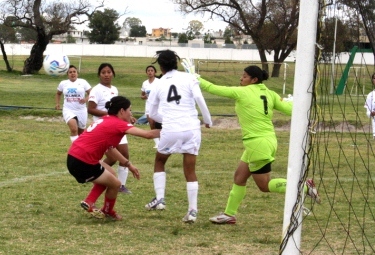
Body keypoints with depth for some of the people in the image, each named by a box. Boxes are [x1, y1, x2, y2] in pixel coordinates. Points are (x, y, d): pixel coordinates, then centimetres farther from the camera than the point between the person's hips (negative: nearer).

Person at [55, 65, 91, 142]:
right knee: (74, 129, -24)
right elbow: (58, 94, 22)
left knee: (81, 132, 15)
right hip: (68, 110, -1)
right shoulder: (63, 83, 4)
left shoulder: (83, 82, -2)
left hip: (81, 110, 1)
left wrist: (86, 99, -21)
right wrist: (57, 103, 6)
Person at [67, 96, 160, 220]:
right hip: (82, 163, -9)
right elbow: (148, 134, -15)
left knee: (110, 174, 24)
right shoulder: (118, 124, -11)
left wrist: (128, 164, 22)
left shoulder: (105, 120, 15)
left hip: (74, 157, 9)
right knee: (115, 183, 9)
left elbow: (109, 149, 21)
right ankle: (108, 212, 31)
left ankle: (89, 202, 18)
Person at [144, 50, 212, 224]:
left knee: (159, 162, 25)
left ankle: (159, 199, 14)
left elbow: (153, 113, 18)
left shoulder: (159, 84, 11)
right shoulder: (189, 78, 4)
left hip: (170, 130, 0)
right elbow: (199, 100, -10)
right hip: (191, 129, 0)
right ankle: (192, 211, 1)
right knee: (190, 171, 6)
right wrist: (208, 120, 1)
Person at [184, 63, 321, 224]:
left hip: (258, 143, -9)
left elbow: (214, 89, -4)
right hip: (268, 140, 9)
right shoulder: (269, 94, 5)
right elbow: (289, 109, -2)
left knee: (265, 185, 2)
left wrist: (196, 79, 7)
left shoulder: (242, 92, -11)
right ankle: (229, 214, 22)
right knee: (239, 177, 16)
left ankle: (304, 187, -6)